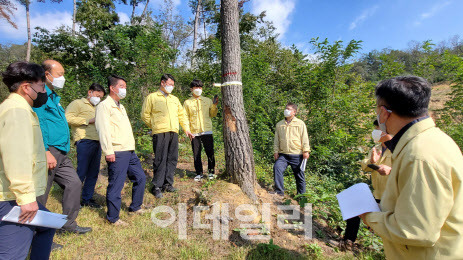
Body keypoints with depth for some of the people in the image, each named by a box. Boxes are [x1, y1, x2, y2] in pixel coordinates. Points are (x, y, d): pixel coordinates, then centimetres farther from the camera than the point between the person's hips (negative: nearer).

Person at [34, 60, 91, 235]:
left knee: (74, 183, 12)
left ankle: (69, 223, 25)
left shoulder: (53, 96, 19)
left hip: (60, 154, 10)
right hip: (48, 152, -10)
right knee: (40, 195, 3)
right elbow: (37, 125, -20)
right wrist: (45, 152, -24)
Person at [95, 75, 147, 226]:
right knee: (116, 185, -1)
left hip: (130, 151, 9)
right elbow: (103, 129, -15)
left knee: (140, 177, 14)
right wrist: (109, 151, -20)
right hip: (117, 153, -9)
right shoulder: (104, 106, -5)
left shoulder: (121, 106, 22)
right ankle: (113, 218, 15)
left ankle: (135, 207, 30)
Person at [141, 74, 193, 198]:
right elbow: (145, 115, 6)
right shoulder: (152, 97, 8)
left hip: (174, 132, 5)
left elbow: (182, 115, 22)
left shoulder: (174, 99, 22)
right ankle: (157, 186, 6)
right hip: (160, 133, -5)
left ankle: (168, 183, 18)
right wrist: (155, 126, 5)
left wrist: (186, 129, 15)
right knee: (160, 160, -5)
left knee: (172, 159, 6)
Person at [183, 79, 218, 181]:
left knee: (210, 153, 2)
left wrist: (214, 106, -3)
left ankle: (211, 172, 18)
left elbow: (212, 114, 14)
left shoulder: (208, 101, 12)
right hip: (194, 132, 0)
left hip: (207, 131, 0)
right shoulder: (187, 102, 9)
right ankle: (199, 173, 20)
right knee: (196, 154, 6)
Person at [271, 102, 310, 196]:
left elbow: (305, 138, 1)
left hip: (297, 155, -2)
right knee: (277, 168, -19)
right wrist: (276, 151, 8)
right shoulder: (279, 124, 12)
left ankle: (301, 195, 25)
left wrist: (306, 151, -6)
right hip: (283, 154, 2)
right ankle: (279, 191, -8)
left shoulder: (300, 123, 3)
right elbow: (276, 139, 14)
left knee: (299, 175, 7)